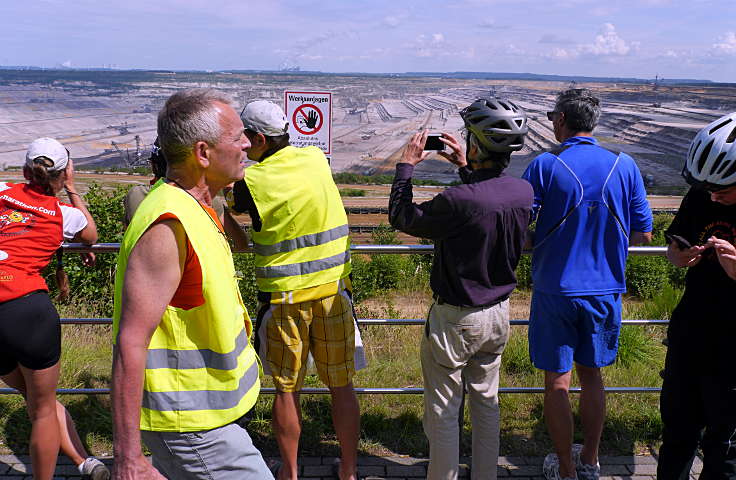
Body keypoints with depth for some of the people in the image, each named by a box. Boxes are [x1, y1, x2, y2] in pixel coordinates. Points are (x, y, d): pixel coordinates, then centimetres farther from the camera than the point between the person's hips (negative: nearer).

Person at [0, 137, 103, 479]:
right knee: (43, 408, 14)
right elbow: (91, 235, 28)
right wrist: (72, 189, 29)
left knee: (35, 398, 23)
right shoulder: (63, 213, 7)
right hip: (29, 308, -3)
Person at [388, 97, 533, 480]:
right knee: (486, 401, 22)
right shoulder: (524, 192, -8)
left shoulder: (457, 201, -29)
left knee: (443, 411, 10)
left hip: (454, 319, -7)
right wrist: (467, 168, 13)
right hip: (498, 314, 7)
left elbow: (401, 217, -13)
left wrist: (406, 165, -2)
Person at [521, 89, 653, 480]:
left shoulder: (545, 166, -12)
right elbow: (643, 234, 2)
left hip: (555, 289, -3)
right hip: (604, 290, 4)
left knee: (557, 381, 9)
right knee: (591, 376, 19)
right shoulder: (624, 166, -3)